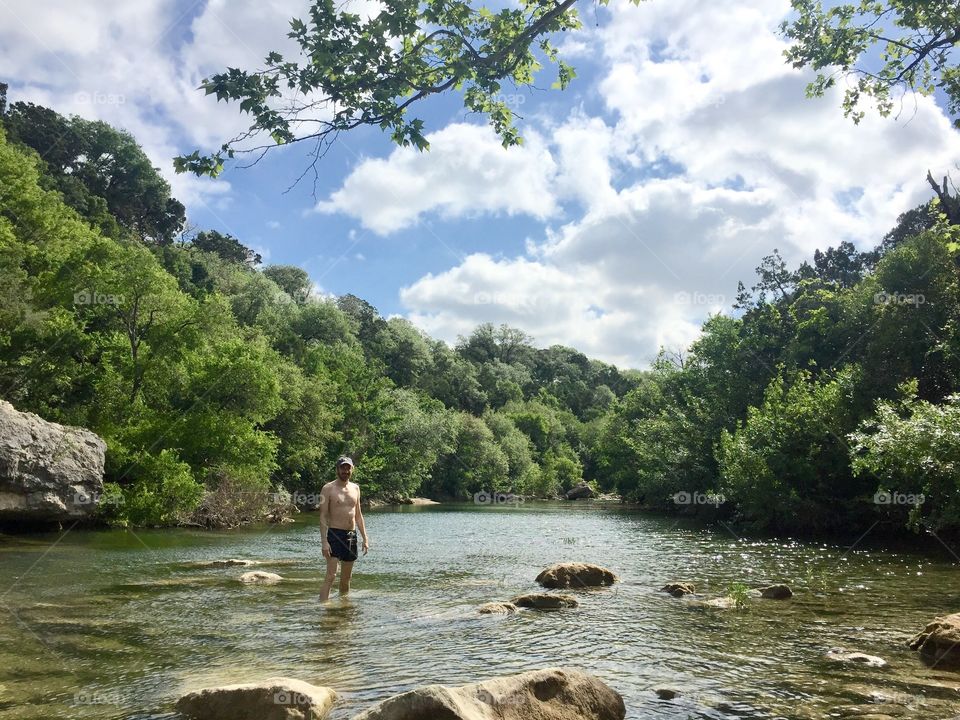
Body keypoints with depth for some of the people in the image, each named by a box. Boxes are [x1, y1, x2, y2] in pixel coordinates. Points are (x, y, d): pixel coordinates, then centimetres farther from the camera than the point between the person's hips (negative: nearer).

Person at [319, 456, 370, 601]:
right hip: (335, 535, -6)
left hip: (351, 536, 6)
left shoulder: (355, 488, 12)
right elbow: (323, 516, -10)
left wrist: (365, 538, 11)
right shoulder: (328, 489, -5)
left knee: (346, 578, 12)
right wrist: (324, 541, -18)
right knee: (331, 575, -14)